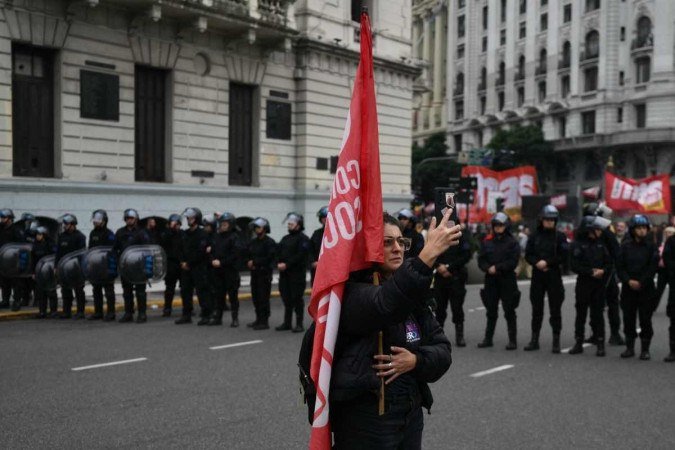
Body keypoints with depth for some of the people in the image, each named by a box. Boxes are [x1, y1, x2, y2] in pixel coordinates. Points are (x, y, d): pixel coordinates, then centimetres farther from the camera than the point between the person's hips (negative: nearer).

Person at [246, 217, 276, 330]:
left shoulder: (269, 242, -7)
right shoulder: (252, 242, 17)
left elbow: (269, 258, -17)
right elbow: (247, 255, 19)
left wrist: (254, 262, -15)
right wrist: (249, 263, -2)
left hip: (265, 274, -8)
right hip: (254, 273, 8)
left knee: (263, 298, -7)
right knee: (255, 297, 11)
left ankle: (264, 321, -3)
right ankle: (258, 320, 20)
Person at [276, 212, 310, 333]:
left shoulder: (303, 238, -6)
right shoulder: (285, 239, 19)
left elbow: (301, 256, -16)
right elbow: (279, 253, 16)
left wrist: (286, 264, -18)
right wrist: (279, 264, -4)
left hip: (297, 274, -7)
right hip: (284, 274, 7)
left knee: (297, 299, -4)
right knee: (287, 299, 11)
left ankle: (299, 324, 3)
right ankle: (287, 323, 19)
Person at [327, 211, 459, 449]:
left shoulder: (410, 293, 8)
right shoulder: (352, 294, -14)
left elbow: (443, 350, 5)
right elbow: (385, 305, -36)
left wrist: (415, 361, -16)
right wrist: (428, 255, -45)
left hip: (411, 416, 7)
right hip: (365, 422, -6)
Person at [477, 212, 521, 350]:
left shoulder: (512, 242, 0)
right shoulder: (487, 241, 10)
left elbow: (513, 261, -9)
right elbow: (481, 260, 5)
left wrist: (497, 268, -15)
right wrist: (488, 268, -14)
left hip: (507, 280, -4)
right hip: (491, 280, 4)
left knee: (509, 311, -1)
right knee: (491, 311, 10)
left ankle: (512, 340, 5)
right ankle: (488, 338, 18)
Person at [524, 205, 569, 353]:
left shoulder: (560, 237, 0)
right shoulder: (535, 236, 8)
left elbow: (564, 256, -6)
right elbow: (528, 255, 5)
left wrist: (547, 262, -15)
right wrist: (537, 263, -14)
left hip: (554, 277, -2)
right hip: (537, 277, 2)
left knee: (555, 310, 0)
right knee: (536, 309, 8)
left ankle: (556, 341, 6)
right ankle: (534, 340, 15)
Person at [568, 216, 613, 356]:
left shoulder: (601, 243, 7)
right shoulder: (578, 244, -5)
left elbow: (609, 262, 7)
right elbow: (575, 266, -11)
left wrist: (603, 271, -11)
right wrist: (591, 272, -16)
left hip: (599, 284, 2)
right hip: (583, 283, -2)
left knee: (597, 314, 3)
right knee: (581, 314, 7)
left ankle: (600, 344, 7)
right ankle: (578, 343, 15)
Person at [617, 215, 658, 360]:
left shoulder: (651, 246, 1)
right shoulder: (626, 246, 4)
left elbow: (653, 267, -4)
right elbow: (619, 266, 3)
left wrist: (641, 282, -11)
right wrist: (629, 281, -10)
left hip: (646, 289, -2)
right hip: (628, 288, 2)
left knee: (645, 319, 0)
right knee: (628, 318, 6)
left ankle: (645, 349, 8)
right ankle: (630, 347, 17)